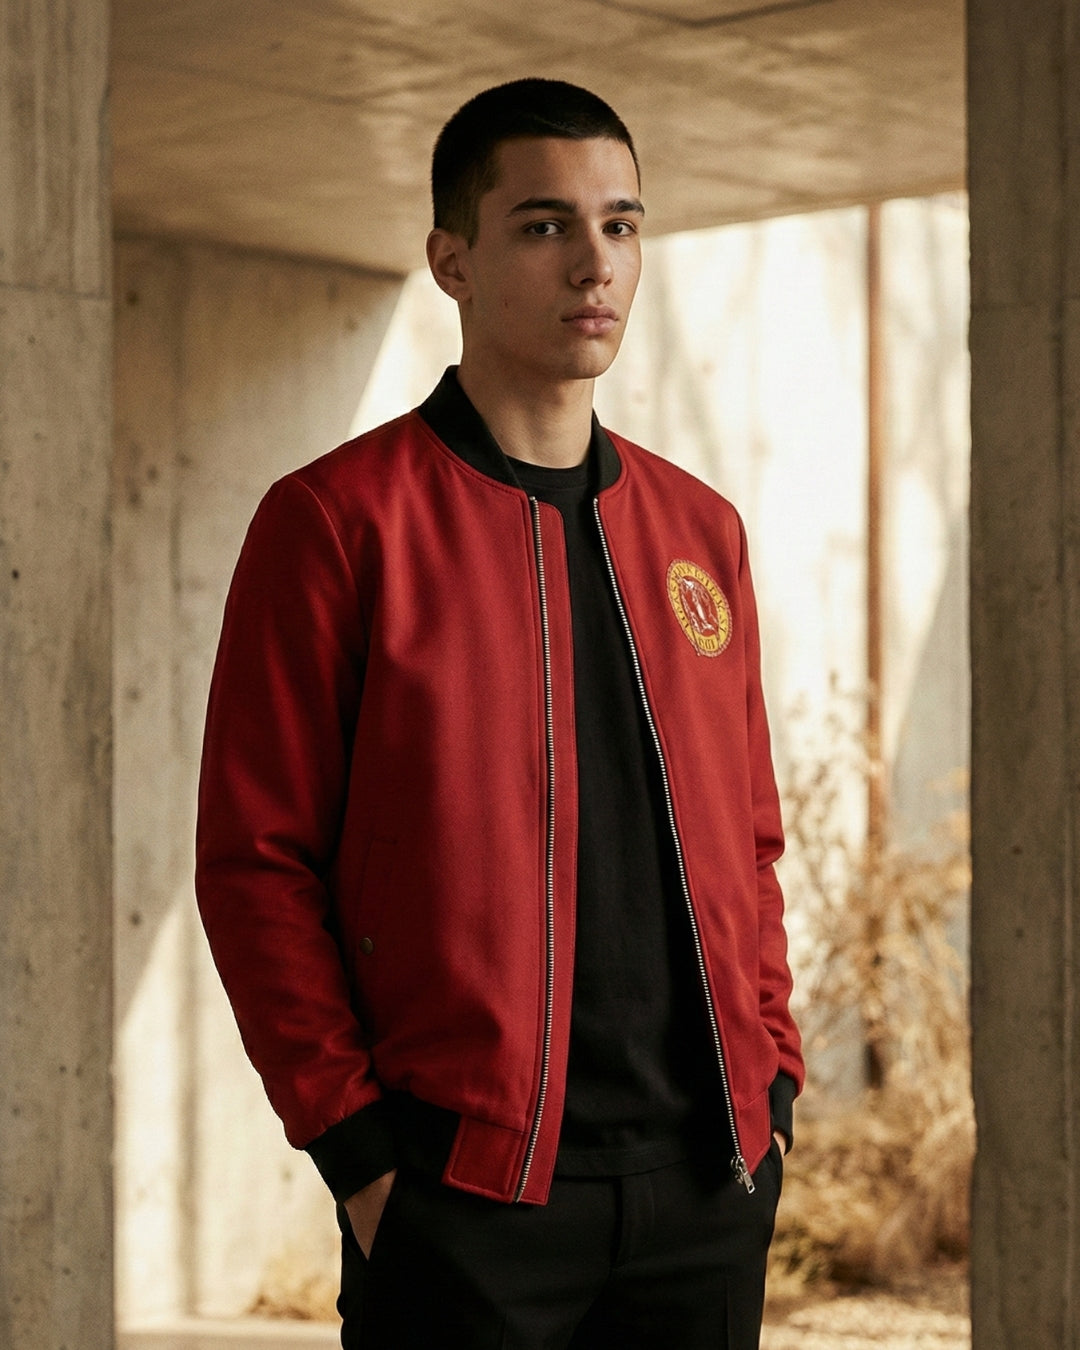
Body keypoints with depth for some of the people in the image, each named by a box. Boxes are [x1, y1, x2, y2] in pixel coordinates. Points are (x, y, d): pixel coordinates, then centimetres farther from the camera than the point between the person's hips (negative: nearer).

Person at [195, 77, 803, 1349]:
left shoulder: (700, 530, 12)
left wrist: (772, 1079, 8)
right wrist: (357, 1148, -10)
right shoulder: (334, 520, -3)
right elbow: (254, 862, -6)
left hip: (707, 1188, 5)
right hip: (465, 1190, -4)